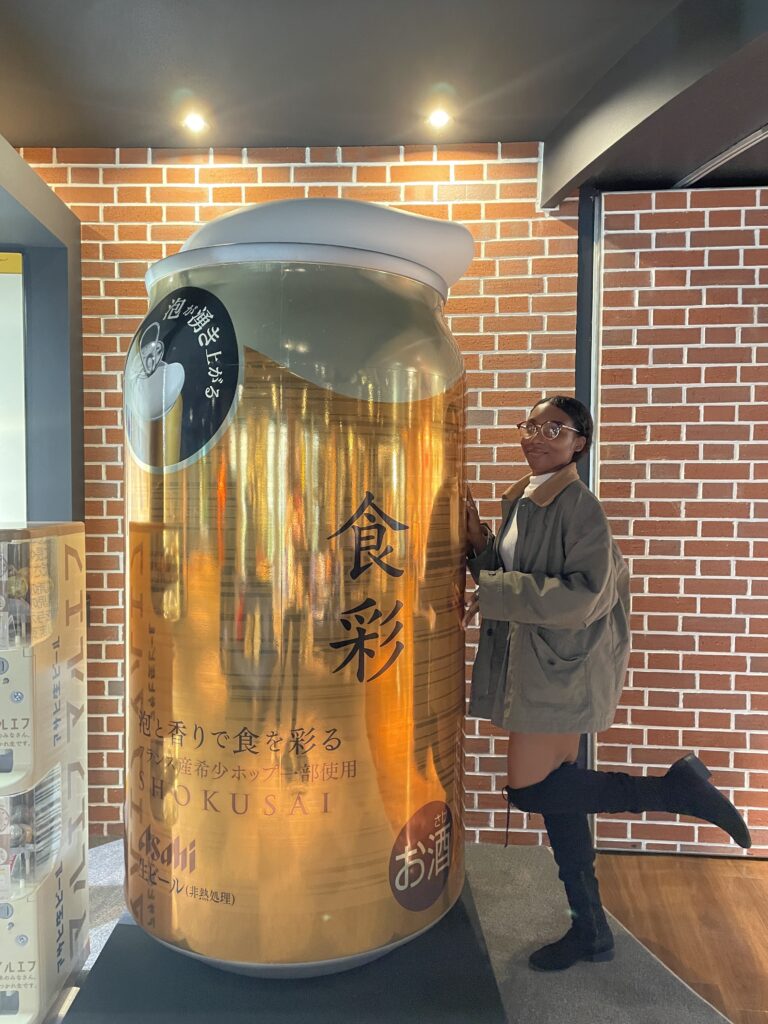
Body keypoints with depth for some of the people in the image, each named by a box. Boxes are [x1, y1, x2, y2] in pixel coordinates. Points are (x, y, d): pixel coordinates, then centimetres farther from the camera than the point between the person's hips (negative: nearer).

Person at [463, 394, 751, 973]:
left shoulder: (578, 504, -15)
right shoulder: (519, 501, 11)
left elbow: (585, 595, -24)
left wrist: (492, 593, -24)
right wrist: (479, 542, -2)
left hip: (561, 665, -8)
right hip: (531, 665, 8)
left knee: (529, 789, -5)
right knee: (556, 794, 14)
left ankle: (674, 789, 6)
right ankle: (591, 931, 30)